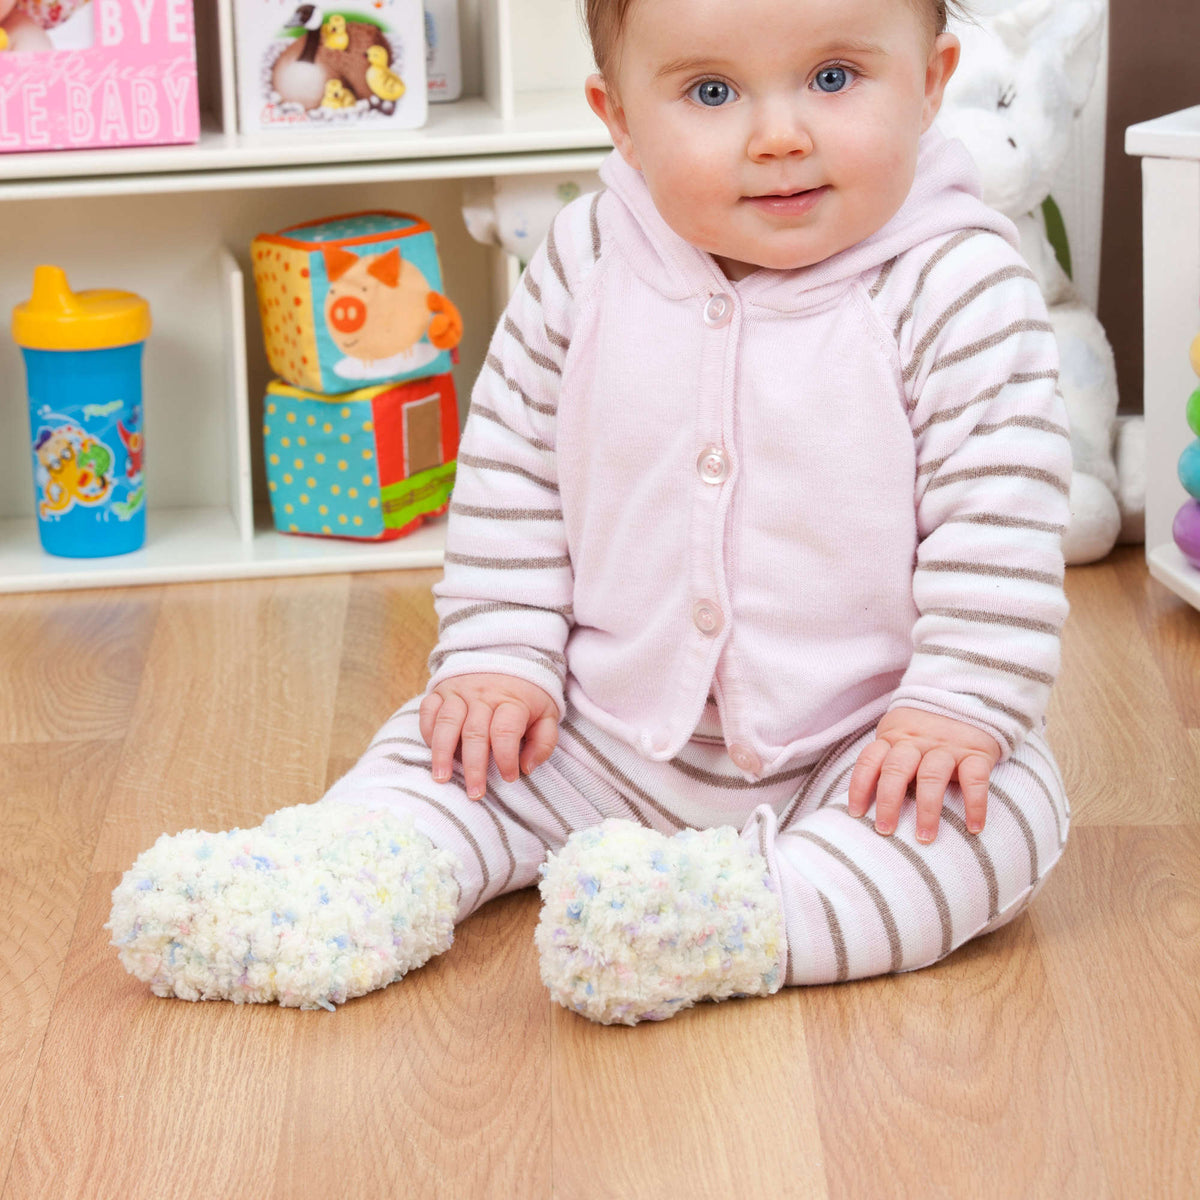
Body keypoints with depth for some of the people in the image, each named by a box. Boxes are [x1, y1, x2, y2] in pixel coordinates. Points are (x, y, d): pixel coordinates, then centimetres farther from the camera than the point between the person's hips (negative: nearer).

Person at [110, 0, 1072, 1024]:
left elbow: (1000, 517, -17)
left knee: (1009, 807, -28)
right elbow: (512, 469, 4)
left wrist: (957, 709, -24)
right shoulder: (587, 268, -6)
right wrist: (499, 655, -2)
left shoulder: (959, 289, -16)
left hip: (858, 744, -4)